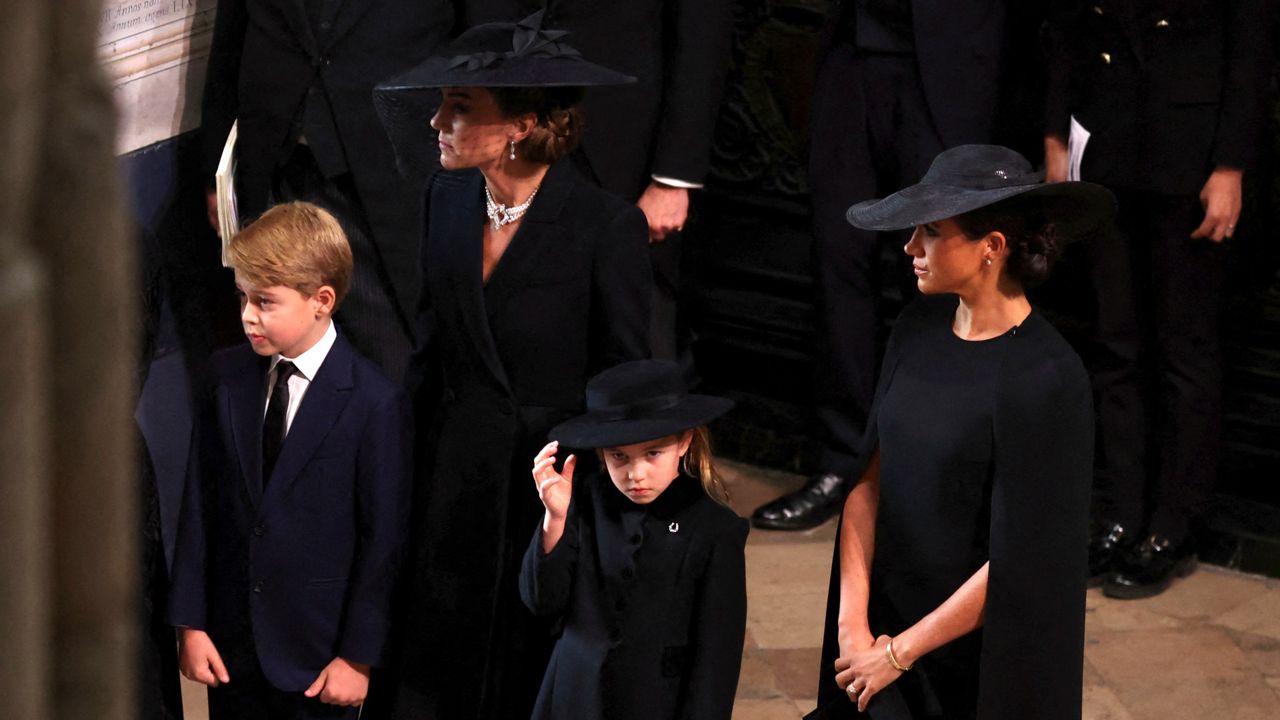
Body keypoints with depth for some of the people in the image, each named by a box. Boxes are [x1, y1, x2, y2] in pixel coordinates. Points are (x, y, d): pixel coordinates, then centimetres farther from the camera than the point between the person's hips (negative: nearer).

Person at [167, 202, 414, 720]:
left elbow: (384, 537, -9)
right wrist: (190, 622, 1)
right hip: (230, 645, 4)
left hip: (317, 656, -4)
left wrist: (358, 657, -8)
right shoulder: (226, 378, 1)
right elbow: (199, 503, 3)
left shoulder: (375, 403, -12)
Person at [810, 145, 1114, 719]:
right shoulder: (919, 328, -2)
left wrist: (899, 653, -13)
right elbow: (869, 478, 0)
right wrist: (852, 623, -9)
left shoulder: (1045, 378, -21)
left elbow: (1017, 560, -20)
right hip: (885, 621, 5)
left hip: (978, 653, -5)